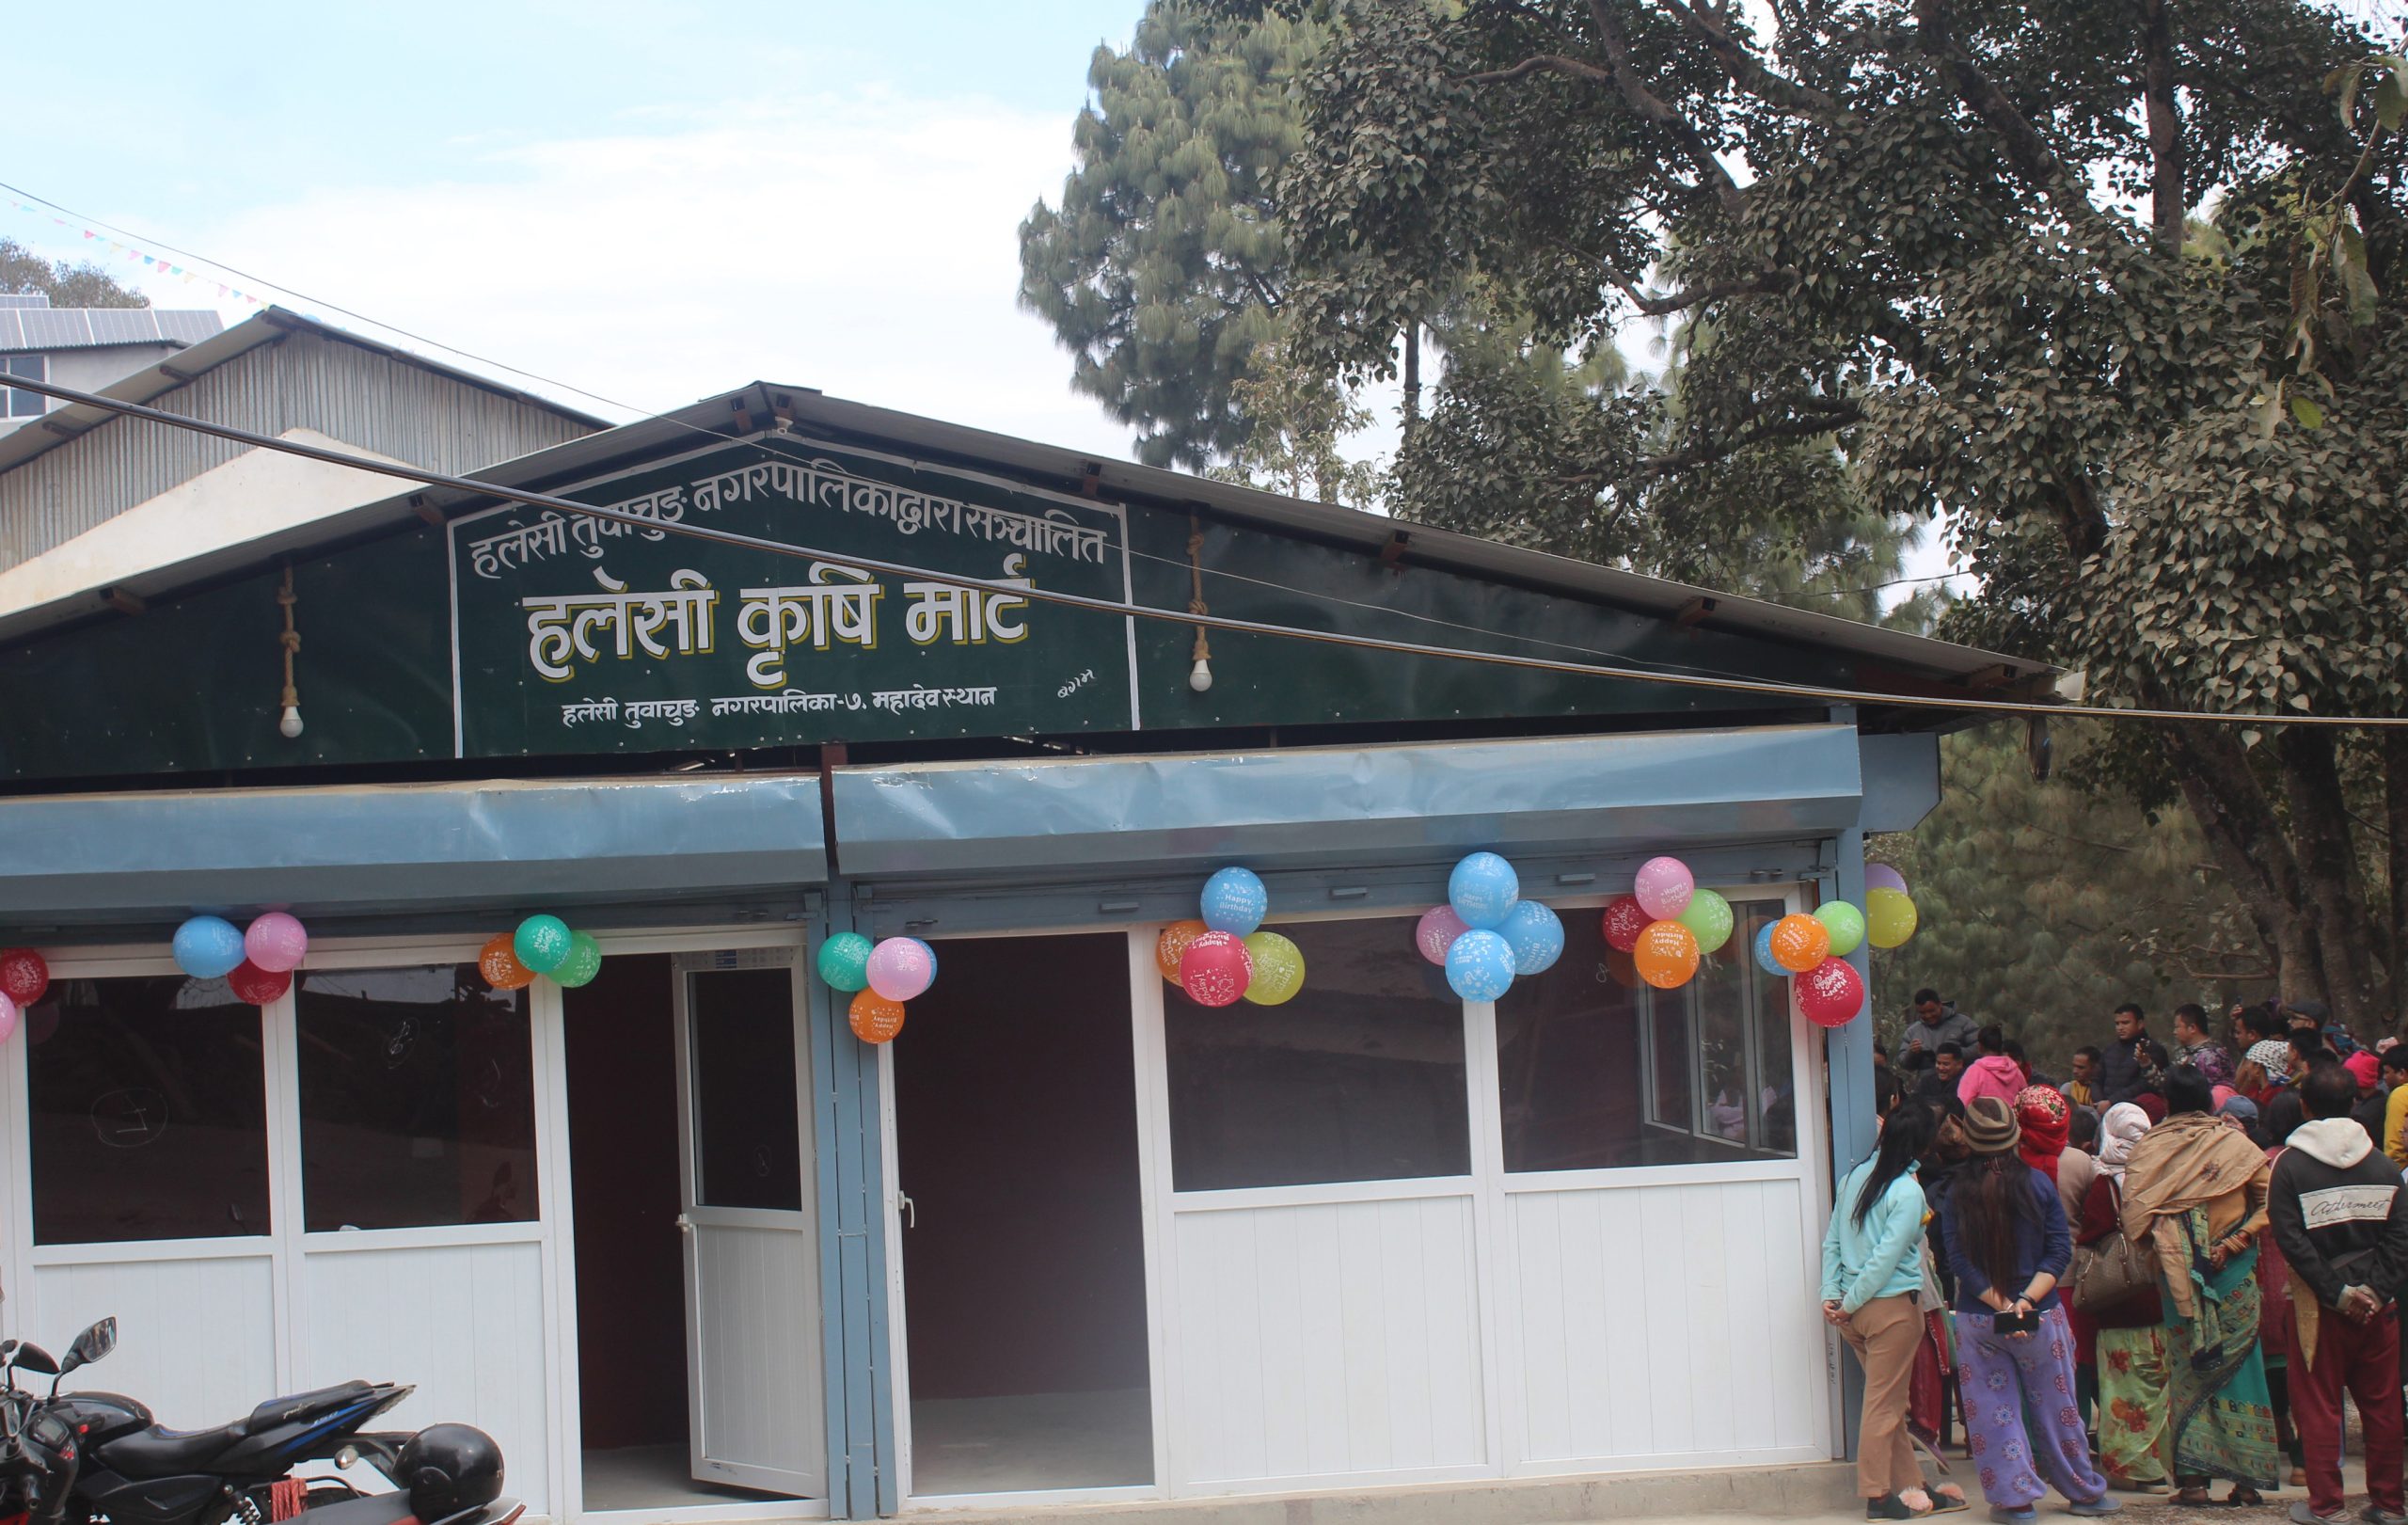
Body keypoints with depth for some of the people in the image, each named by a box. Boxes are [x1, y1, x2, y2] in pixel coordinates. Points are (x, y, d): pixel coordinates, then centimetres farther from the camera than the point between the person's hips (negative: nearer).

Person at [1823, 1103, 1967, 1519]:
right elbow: (1886, 1258, -17)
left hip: (1855, 1310, 7)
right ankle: (1878, 1496, 8)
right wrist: (1850, 1304, -9)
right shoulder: (1908, 1192, -14)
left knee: (1890, 1402, 14)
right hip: (1892, 1307, -7)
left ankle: (1910, 1486, 21)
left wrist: (1832, 1295, 4)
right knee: (1884, 1403, 2)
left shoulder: (1855, 1177, 7)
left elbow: (1832, 1241, 7)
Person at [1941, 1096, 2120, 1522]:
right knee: (2055, 1405, 12)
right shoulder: (2037, 1184, -5)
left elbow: (1959, 1261, -10)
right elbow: (2060, 1250, -10)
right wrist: (2027, 1300, -15)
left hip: (1977, 1319, -1)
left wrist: (2002, 1305, -12)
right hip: (2041, 1318, 1)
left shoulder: (1957, 1192, -6)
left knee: (1993, 1410, 8)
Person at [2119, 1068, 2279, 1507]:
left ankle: (2193, 1478, 2)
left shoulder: (2149, 1149, -2)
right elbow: (2270, 1204, -8)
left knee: (2188, 1371, 7)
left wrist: (2157, 1246, 8)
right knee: (2239, 1364, 7)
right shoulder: (2236, 1144, -2)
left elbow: (2134, 1215, -8)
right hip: (2235, 1274, 0)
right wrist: (2234, 1243, -8)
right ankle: (2248, 1478, 7)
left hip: (2180, 1277, 0)